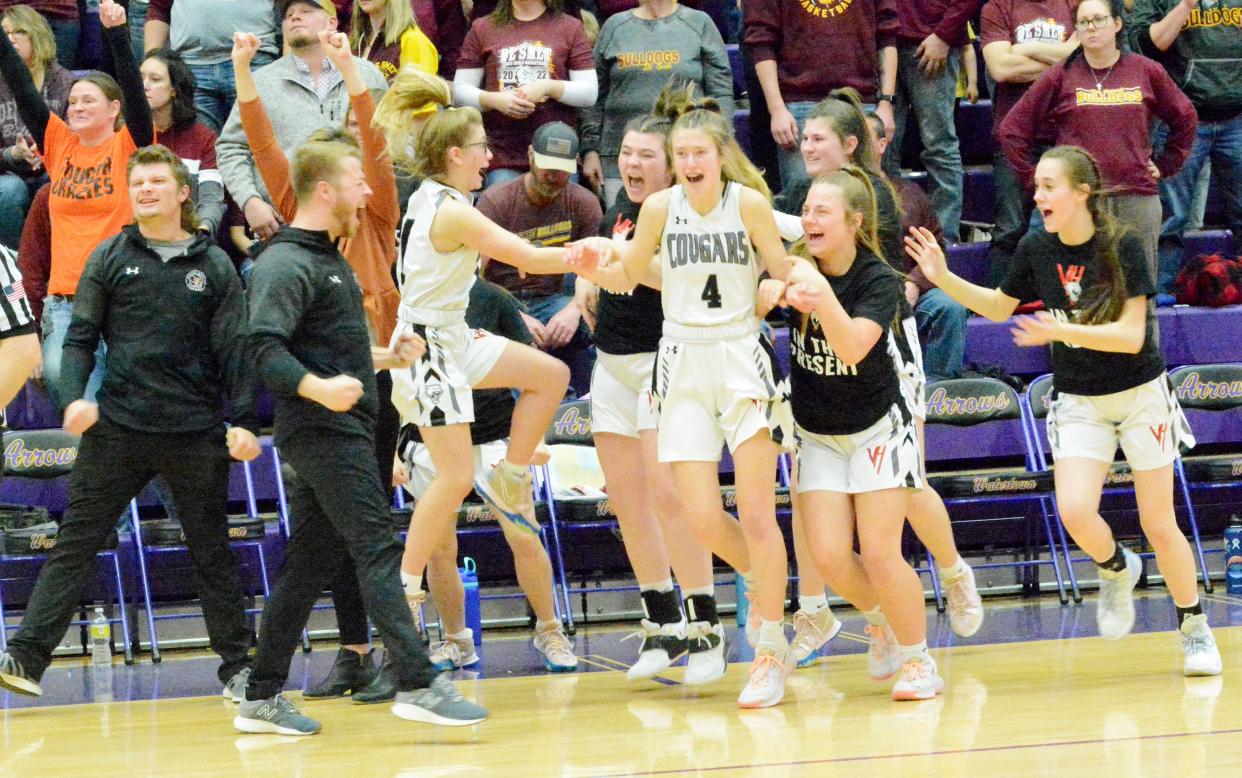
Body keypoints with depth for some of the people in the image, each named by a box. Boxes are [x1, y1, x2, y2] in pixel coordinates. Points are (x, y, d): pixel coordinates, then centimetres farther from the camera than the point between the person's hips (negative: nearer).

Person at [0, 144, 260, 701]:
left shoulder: (214, 266, 6)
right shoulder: (110, 258, 7)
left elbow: (235, 348, 4)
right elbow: (80, 337, 6)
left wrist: (243, 421, -5)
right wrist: (77, 395, -10)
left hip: (196, 431, 0)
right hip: (117, 426, 0)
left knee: (212, 550, 8)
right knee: (75, 542, -3)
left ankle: (237, 665, 16)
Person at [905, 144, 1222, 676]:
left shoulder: (1122, 246, -18)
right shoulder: (1036, 248, -6)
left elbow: (1131, 335, -22)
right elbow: (999, 307, 11)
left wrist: (1060, 330, -32)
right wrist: (944, 279, -2)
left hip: (1141, 394, -3)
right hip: (1078, 400, 3)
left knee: (1159, 524, 1)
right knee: (1075, 513, -18)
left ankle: (1194, 628, 20)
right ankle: (1116, 569, 15)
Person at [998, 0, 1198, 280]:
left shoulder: (1146, 72, 8)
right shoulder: (1061, 76, 3)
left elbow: (1185, 119, 21)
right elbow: (1012, 129, 7)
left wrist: (1164, 166, 14)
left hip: (1138, 199, 1)